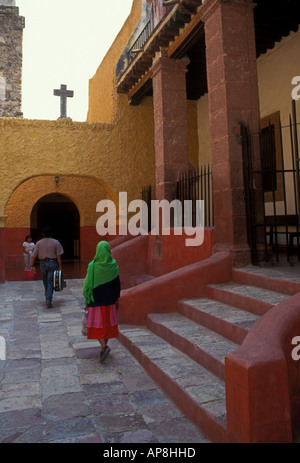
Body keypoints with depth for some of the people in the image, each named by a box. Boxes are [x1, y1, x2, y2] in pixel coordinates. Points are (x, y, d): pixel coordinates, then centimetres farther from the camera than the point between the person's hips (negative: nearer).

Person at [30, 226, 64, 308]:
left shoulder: (39, 243, 2)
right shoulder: (56, 242, -4)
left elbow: (33, 255, -2)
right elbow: (58, 256, -8)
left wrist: (32, 265, 1)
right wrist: (60, 266, -3)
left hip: (43, 263, 3)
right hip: (52, 263, -3)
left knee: (45, 281, 18)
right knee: (50, 281, -2)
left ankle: (47, 297, 32)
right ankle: (48, 299, -13)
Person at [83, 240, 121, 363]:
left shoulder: (93, 265, -14)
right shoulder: (113, 265, -5)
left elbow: (88, 283, -10)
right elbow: (117, 283, 0)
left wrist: (86, 298, 2)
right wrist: (117, 299, 10)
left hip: (96, 299, -3)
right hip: (109, 299, 3)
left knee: (96, 325, 5)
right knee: (107, 322, 16)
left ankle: (104, 346, -12)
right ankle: (104, 346, 24)